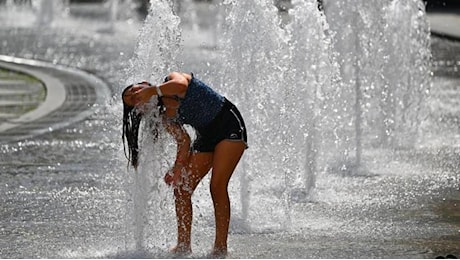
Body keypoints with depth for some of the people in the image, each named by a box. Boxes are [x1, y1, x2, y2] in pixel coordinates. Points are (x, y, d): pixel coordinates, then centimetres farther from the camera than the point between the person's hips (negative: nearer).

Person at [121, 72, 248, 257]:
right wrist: (178, 167, -16)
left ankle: (221, 247, -14)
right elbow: (183, 141, -1)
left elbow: (181, 84, -34)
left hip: (229, 124, -7)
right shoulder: (166, 118, 2)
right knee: (181, 188, 0)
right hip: (206, 136, 7)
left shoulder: (171, 79, -11)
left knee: (217, 187, -16)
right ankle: (183, 245, 7)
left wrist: (151, 90, -29)